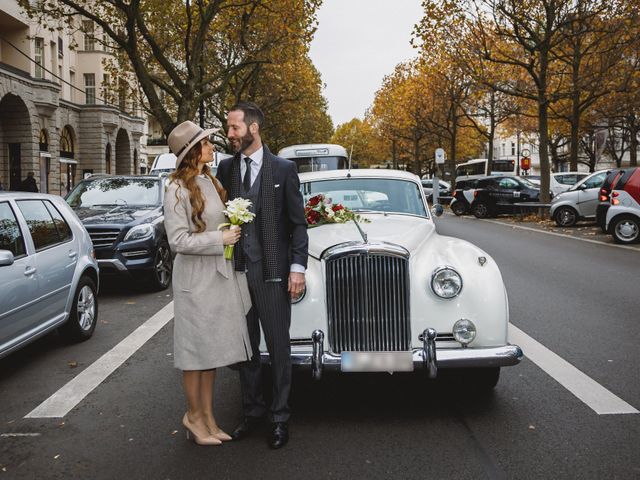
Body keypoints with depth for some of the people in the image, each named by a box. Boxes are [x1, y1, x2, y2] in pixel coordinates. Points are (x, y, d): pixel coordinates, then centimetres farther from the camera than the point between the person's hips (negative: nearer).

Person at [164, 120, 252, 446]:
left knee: (213, 348, 13)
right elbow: (178, 241, -17)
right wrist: (220, 239, -16)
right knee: (196, 350, 4)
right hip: (195, 279, -7)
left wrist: (233, 232, 6)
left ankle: (207, 417, 24)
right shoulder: (178, 190, -13)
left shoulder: (211, 182, 11)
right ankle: (194, 416, 21)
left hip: (220, 276, 8)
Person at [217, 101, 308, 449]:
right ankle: (252, 411, 27)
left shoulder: (283, 169, -3)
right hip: (236, 270, 4)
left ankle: (279, 417, 17)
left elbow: (297, 223, -2)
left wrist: (298, 268, -9)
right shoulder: (226, 168, 7)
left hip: (272, 271, -4)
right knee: (246, 346, 13)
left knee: (278, 347, 4)